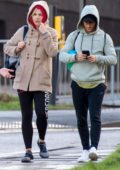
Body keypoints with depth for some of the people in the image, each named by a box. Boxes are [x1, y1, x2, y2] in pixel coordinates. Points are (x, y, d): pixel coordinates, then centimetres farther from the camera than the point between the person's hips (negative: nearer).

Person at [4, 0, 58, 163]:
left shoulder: (51, 32, 2)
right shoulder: (23, 31, 7)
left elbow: (53, 52, -13)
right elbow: (7, 47, 16)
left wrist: (44, 33, -17)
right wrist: (16, 49, -5)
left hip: (42, 81, -2)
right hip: (23, 80, 2)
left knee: (41, 113, -14)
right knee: (26, 116, 3)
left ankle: (42, 141, 14)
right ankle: (28, 151, 9)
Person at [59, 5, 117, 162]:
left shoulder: (104, 37, 2)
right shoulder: (74, 36, 7)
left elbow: (113, 59, 0)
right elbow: (62, 55, 5)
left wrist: (98, 58, -18)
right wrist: (75, 57, -15)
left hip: (97, 84, -2)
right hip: (78, 84, 2)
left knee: (95, 117, -15)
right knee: (81, 119, 6)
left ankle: (94, 148, -24)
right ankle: (85, 150, 13)